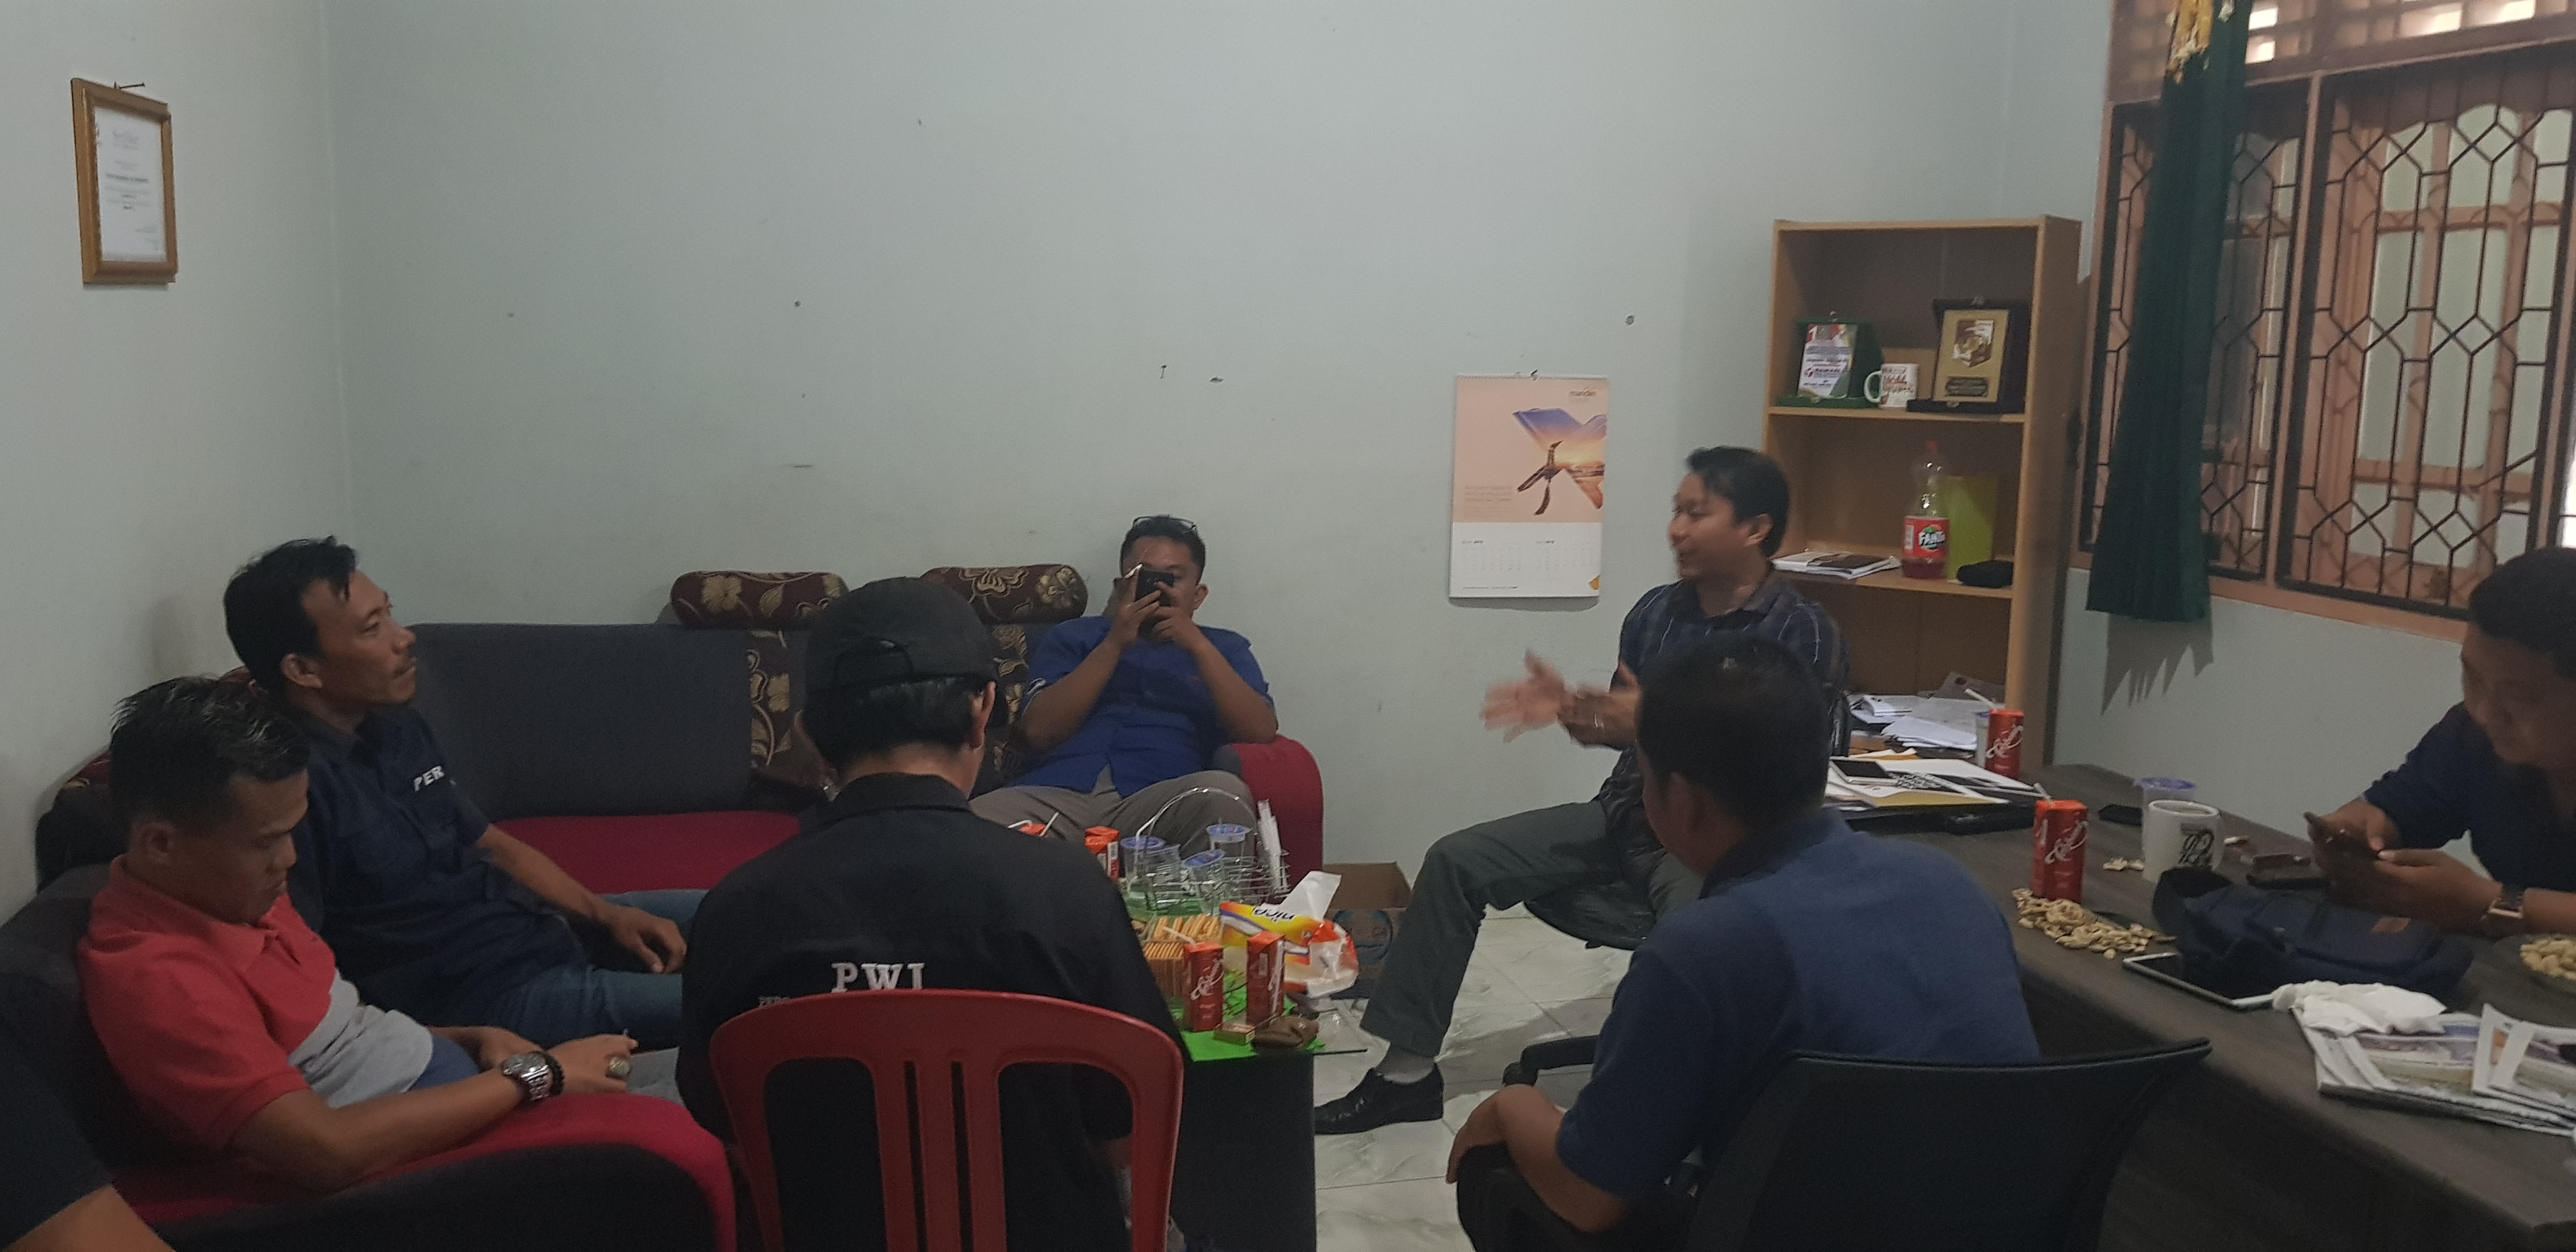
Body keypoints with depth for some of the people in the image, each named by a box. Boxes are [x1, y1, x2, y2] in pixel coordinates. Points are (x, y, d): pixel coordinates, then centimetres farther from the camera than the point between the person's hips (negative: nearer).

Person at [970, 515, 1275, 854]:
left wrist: (1198, 646, -3)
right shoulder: (1073, 637, 24)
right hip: (1056, 796, 0)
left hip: (1166, 805, 1)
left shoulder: (1223, 648, 24)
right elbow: (1038, 733, 7)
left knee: (1223, 792, -35)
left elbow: (1262, 734, 6)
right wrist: (1114, 644, 1)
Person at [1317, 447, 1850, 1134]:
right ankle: (1407, 1071, 1)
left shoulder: (1805, 634, -10)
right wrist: (1566, 709, -4)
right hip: (1627, 812, 6)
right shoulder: (1656, 611, 8)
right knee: (1455, 860, -5)